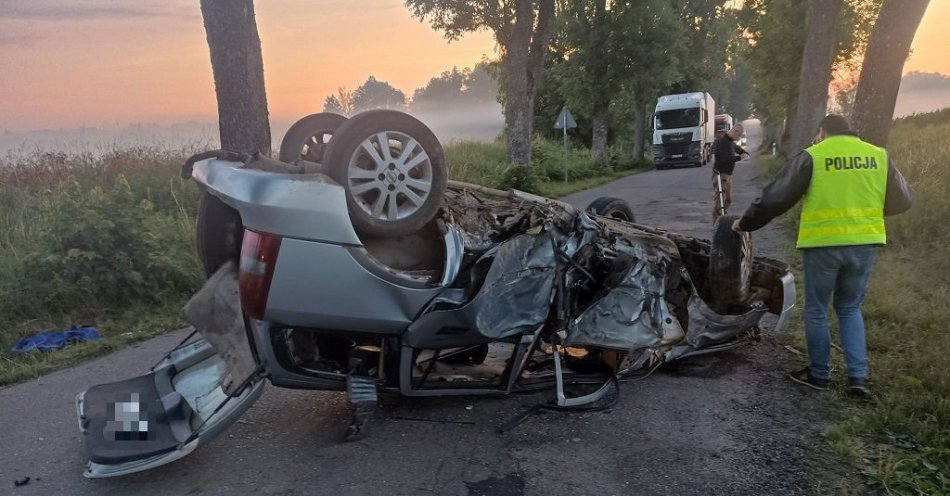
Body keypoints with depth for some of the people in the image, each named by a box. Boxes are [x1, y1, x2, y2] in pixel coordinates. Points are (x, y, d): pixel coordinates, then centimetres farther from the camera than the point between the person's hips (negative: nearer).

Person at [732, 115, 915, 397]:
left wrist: (746, 223, 8)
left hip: (822, 245, -4)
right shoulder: (879, 156, 7)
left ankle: (819, 374, 21)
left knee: (816, 311, 11)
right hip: (864, 243, 4)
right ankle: (858, 377, 12)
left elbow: (775, 197, -4)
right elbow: (903, 201, 13)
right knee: (850, 309, 18)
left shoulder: (811, 157, -4)